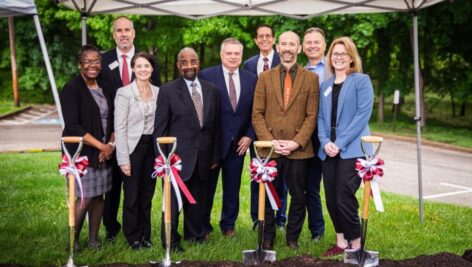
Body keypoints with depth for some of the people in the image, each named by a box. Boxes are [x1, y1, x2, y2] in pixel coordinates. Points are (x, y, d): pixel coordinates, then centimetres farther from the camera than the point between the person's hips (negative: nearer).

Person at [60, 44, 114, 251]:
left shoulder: (104, 88, 11)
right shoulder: (72, 89, -8)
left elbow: (113, 120, 13)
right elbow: (73, 126, -15)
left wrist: (111, 144, -4)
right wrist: (100, 145, -15)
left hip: (104, 152, 6)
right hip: (82, 152, -6)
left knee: (98, 196, 8)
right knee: (85, 198, -5)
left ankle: (93, 239, 19)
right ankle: (73, 240, 12)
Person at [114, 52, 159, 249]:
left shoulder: (158, 92, 5)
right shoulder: (124, 93, -8)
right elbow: (120, 128, -10)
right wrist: (123, 159, -13)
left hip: (152, 146, 4)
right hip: (133, 147, -4)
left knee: (147, 194, 11)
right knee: (132, 195, 5)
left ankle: (145, 235, 24)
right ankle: (133, 237, 19)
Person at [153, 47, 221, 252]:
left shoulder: (212, 91, 8)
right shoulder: (168, 91, -3)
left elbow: (216, 126, 10)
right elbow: (160, 128, -4)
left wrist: (215, 156, 7)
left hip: (203, 157, 4)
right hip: (178, 157, -3)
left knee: (198, 200, 14)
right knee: (174, 201, 3)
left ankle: (195, 234, 32)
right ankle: (170, 241, 17)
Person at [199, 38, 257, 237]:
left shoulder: (251, 79, 6)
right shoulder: (206, 76, -4)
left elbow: (255, 112, 9)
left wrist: (249, 135, -1)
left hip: (238, 143, 3)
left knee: (232, 188, 11)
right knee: (207, 187, 8)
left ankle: (228, 225, 26)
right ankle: (203, 226, 21)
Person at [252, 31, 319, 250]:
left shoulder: (311, 79, 6)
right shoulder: (265, 77, 9)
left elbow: (311, 116, 1)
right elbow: (257, 114, 4)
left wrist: (296, 143, -10)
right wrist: (270, 141, -8)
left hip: (298, 149, 0)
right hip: (269, 148, 1)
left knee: (298, 197, 5)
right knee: (268, 197, 7)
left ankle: (293, 238, 22)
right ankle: (268, 238, 22)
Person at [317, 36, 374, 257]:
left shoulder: (361, 81, -1)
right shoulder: (325, 85, 16)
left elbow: (363, 114, -10)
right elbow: (321, 116, 13)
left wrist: (340, 143, -15)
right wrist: (325, 142, -6)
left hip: (351, 150, -5)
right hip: (328, 151, 6)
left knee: (344, 198, -9)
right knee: (331, 198, 6)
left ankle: (356, 245, 7)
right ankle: (341, 241, 21)